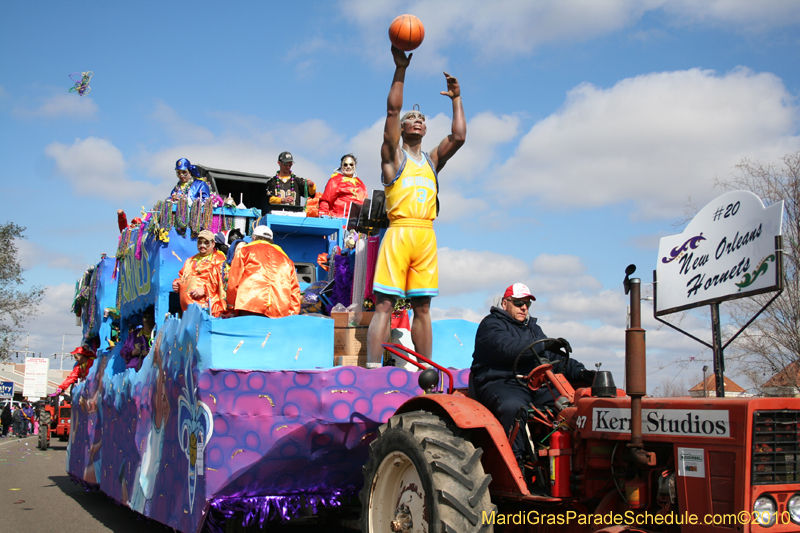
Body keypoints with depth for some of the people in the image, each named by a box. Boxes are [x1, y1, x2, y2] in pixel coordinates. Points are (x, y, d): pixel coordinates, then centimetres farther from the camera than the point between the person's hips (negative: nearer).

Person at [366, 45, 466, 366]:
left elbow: (458, 137, 11)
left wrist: (456, 99, 17)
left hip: (426, 235, 4)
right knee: (384, 305, -9)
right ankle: (372, 370, -14)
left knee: (422, 307, 5)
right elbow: (392, 109, 0)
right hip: (399, 231, -4)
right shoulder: (393, 156, 11)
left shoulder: (432, 160, 24)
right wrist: (400, 69, -4)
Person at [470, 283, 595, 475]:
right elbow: (507, 347, -18)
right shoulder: (491, 324, 3)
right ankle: (515, 462, -35)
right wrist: (543, 345, -25)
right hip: (499, 383, -7)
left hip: (534, 386, 7)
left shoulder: (533, 328, 27)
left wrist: (581, 373, 3)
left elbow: (554, 359, 20)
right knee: (513, 406, -39)